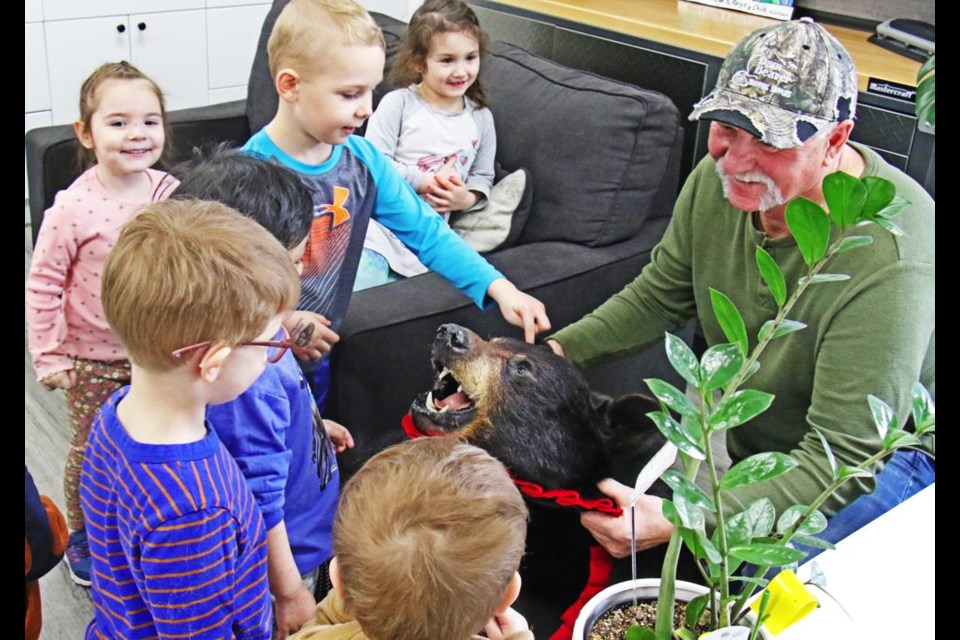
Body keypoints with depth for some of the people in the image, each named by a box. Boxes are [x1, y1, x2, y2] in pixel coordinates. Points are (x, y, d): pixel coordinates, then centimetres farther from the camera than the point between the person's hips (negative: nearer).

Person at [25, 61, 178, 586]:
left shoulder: (170, 192, -8)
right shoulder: (74, 208, -21)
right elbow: (42, 285, -13)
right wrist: (48, 356, -11)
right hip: (92, 361, -3)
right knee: (91, 451, 15)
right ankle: (80, 535, 38)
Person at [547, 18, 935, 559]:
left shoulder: (888, 260, -35)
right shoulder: (721, 176, -12)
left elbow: (843, 458, -34)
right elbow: (659, 297, 4)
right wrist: (560, 351, -11)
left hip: (879, 452, -6)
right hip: (740, 431, 7)